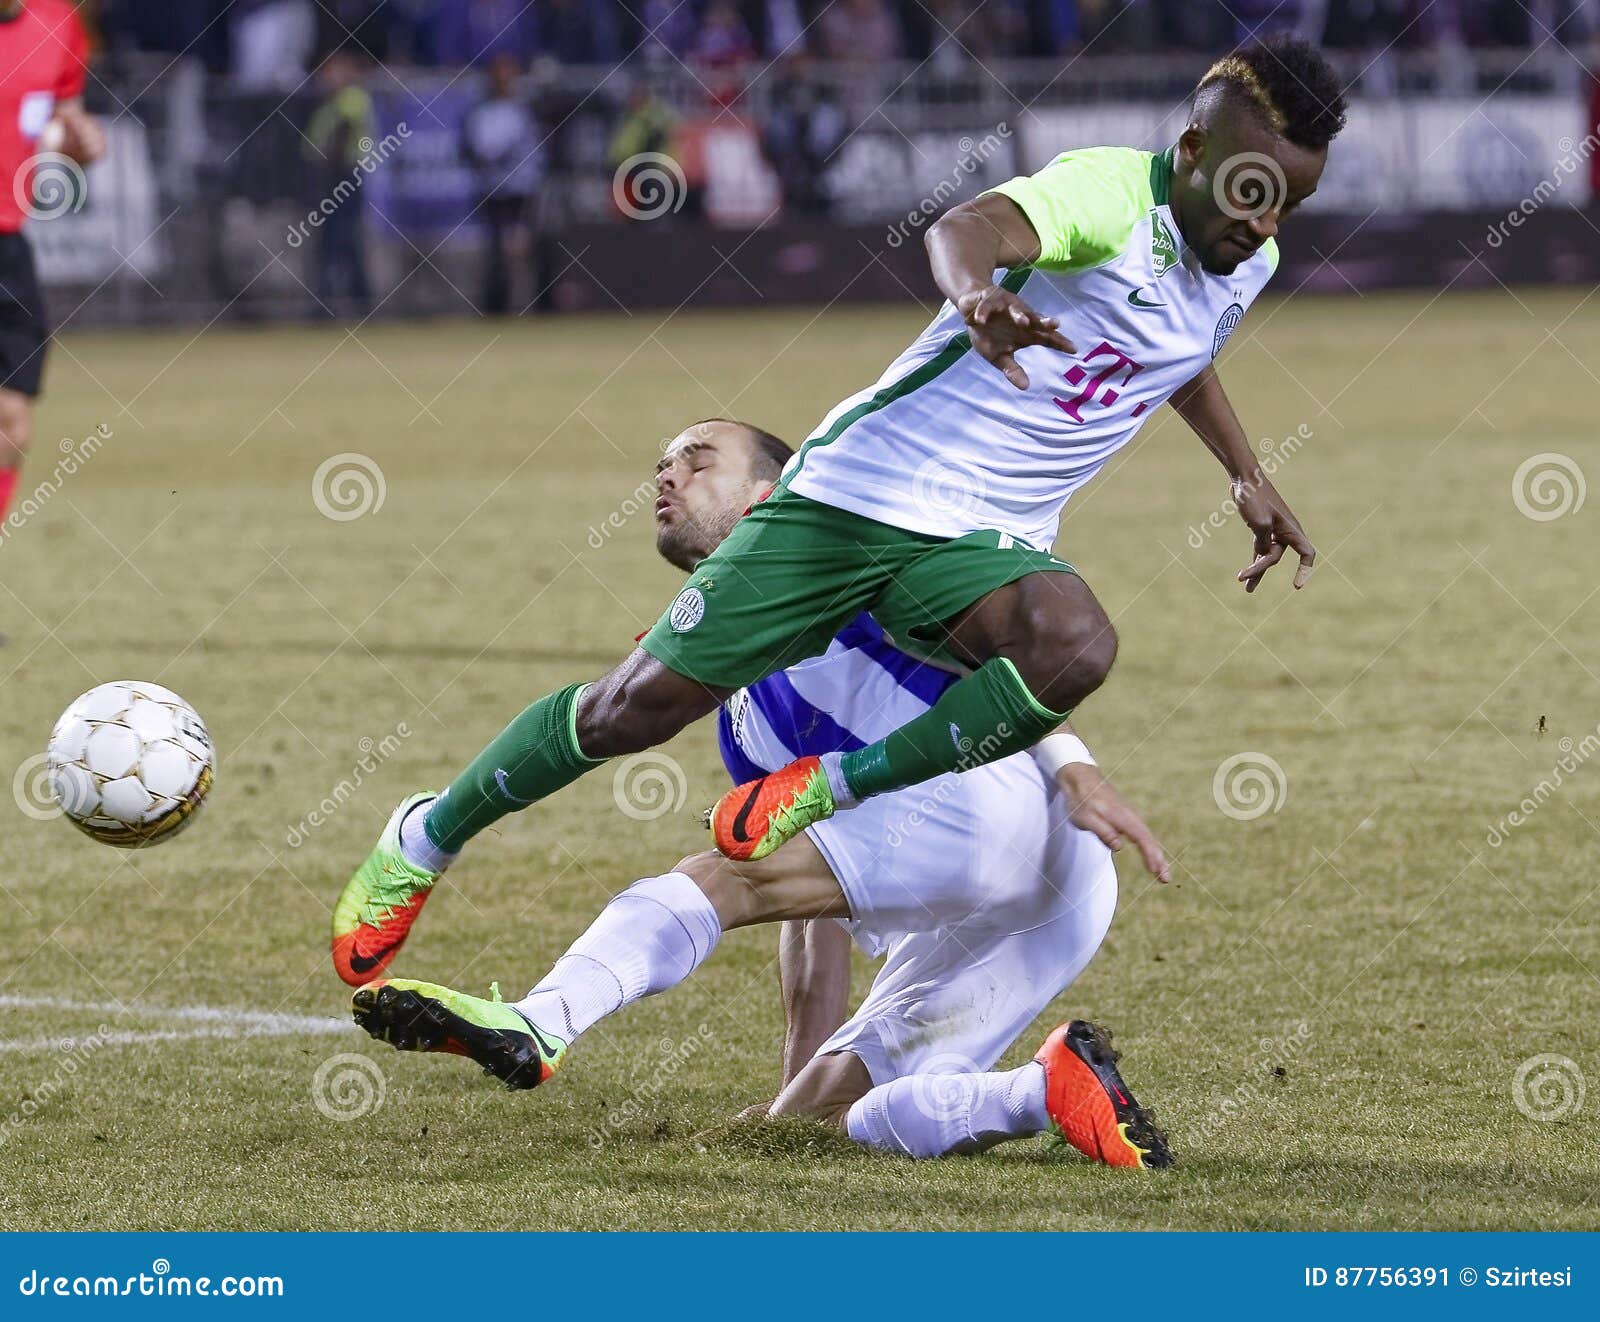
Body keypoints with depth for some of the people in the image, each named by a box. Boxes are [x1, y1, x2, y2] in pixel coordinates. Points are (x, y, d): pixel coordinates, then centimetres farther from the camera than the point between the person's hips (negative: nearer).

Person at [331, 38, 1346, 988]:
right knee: (644, 702, -2)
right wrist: (975, 294, -62)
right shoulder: (1112, 192, -17)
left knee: (1076, 647, -31)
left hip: (983, 547, 5)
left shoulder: (1247, 268, 6)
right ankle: (427, 841, 22)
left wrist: (1248, 477, 33)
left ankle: (834, 788, -14)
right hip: (860, 491, -5)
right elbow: (969, 226, -40)